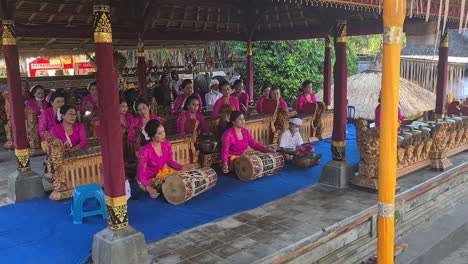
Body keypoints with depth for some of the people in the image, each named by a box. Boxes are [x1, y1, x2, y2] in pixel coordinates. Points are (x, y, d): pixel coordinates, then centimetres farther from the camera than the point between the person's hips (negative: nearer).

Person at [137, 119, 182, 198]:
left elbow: (170, 161, 8)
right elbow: (141, 174, -25)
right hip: (148, 179, -5)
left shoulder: (166, 144, -7)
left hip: (162, 173, 5)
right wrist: (149, 189, -42)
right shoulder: (145, 150, -25)